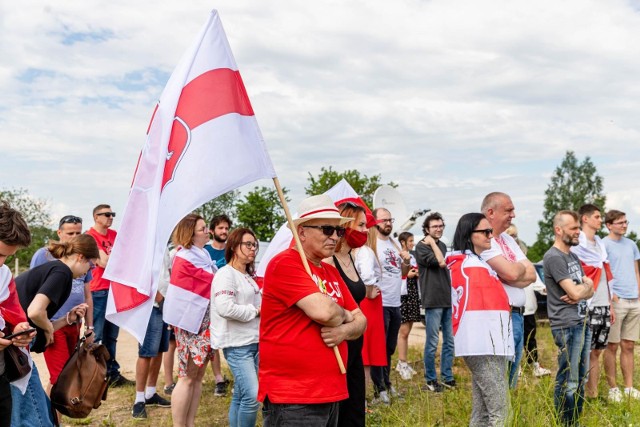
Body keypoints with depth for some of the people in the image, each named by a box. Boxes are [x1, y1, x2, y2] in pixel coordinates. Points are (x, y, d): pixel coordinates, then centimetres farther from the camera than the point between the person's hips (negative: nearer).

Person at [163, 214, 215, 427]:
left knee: (198, 376, 11)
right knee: (188, 377, -4)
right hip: (191, 323, -9)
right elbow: (213, 281, -15)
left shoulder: (201, 254, 13)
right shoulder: (186, 257, -14)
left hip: (203, 322, 9)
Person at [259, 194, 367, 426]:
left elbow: (361, 321, 13)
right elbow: (323, 311, -25)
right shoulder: (285, 264, -13)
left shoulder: (332, 273, 14)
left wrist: (343, 331, -9)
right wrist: (344, 316, -3)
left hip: (330, 394, 8)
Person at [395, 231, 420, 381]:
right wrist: (407, 275, -13)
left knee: (406, 331, 11)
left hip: (413, 296, 8)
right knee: (403, 332, -7)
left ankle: (402, 363, 18)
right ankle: (402, 364, -2)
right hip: (402, 296, -8)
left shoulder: (413, 257, 17)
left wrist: (417, 274, 5)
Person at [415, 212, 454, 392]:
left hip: (448, 300, 7)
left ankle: (447, 377, 21)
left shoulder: (442, 245, 15)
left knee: (450, 341, 11)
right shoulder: (421, 246, -8)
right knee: (432, 342, -1)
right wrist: (432, 242, -10)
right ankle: (430, 380, 10)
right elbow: (441, 262, -21)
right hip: (433, 301, -7)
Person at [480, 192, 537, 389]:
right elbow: (511, 272, -20)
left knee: (511, 382, 15)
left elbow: (532, 275, 10)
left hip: (517, 317, 9)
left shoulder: (508, 239, 18)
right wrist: (522, 267, 3)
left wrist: (514, 271, -10)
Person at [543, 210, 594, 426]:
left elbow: (590, 291, 14)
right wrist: (586, 285, 3)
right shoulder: (554, 257, -13)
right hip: (568, 327, -9)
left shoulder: (573, 256, 16)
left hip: (583, 323, 9)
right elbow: (575, 293, -17)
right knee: (568, 383, -3)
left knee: (581, 379, 15)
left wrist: (580, 291, -8)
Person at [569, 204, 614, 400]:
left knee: (596, 352, 10)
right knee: (585, 353, -4)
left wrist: (610, 304, 18)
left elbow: (606, 277, 20)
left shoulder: (600, 244, 17)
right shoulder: (577, 245, -7)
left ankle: (593, 394, 17)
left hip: (603, 307, 7)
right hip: (587, 308, -7)